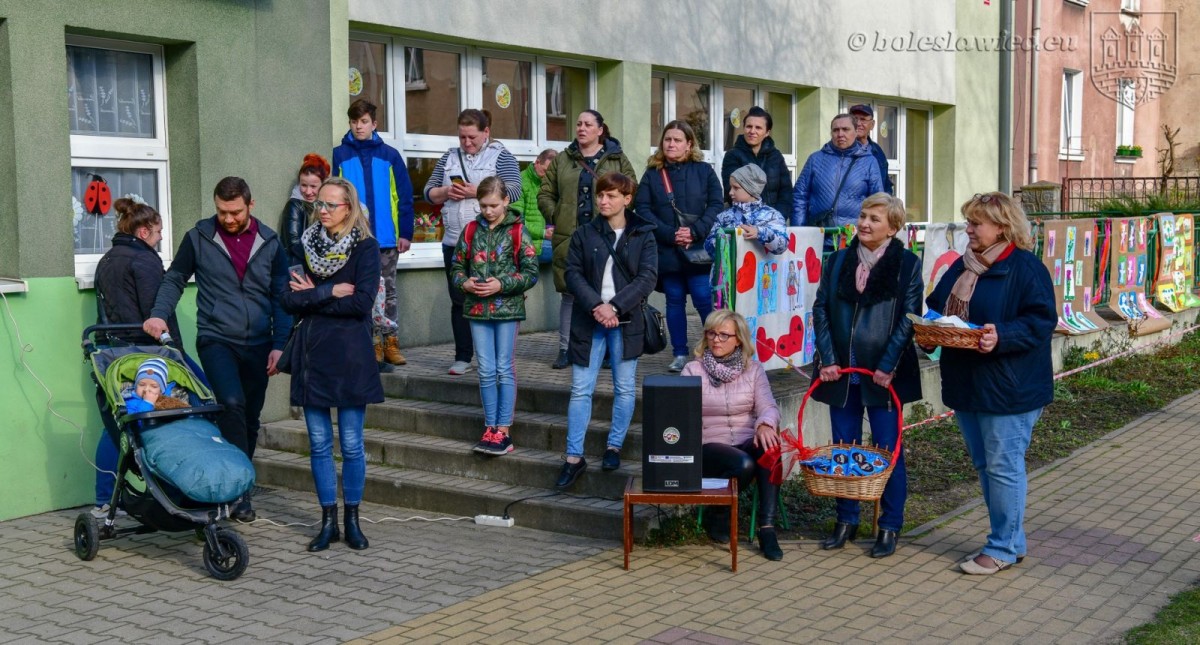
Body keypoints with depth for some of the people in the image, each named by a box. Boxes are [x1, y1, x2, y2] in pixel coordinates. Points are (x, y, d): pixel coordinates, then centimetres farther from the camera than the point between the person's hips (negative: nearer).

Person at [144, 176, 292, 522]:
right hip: (216, 339, -3)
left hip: (258, 345, 3)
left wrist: (279, 345, 1)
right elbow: (175, 279, 8)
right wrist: (159, 314, -10)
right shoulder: (198, 238, 1)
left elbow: (281, 297, 8)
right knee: (232, 403, -24)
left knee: (250, 418, 9)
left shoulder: (270, 242, 6)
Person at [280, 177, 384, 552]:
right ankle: (328, 521, 16)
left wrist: (311, 297, -7)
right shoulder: (307, 244, 10)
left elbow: (362, 302, -14)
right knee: (319, 444, 6)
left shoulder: (365, 247, -2)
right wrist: (330, 292, -11)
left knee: (351, 444, 1)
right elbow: (289, 300, 1)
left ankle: (352, 519, 14)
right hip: (311, 353, 4)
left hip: (350, 354, -3)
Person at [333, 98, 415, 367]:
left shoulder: (390, 156, 3)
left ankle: (391, 342, 16)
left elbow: (404, 196, 2)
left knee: (388, 292, 9)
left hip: (387, 239, 1)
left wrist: (405, 233, -3)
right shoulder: (338, 156, 0)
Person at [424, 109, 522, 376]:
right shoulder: (450, 156, 16)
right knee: (459, 300, 6)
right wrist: (446, 192, -5)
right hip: (454, 241, 4)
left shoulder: (501, 156, 3)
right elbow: (429, 192, 17)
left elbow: (513, 192, -10)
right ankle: (463, 357, 13)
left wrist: (476, 191, -17)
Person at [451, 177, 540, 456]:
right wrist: (464, 282, -7)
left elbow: (531, 273, -5)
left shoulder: (517, 231, -3)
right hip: (477, 307, 3)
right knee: (486, 371, 6)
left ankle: (503, 431, 4)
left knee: (504, 368, 0)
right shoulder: (471, 230, 7)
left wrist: (502, 284, -16)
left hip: (507, 307, -3)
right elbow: (457, 265, 13)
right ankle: (490, 428, 13)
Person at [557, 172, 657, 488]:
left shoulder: (643, 235, 3)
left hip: (626, 320, -1)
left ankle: (614, 447, 21)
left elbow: (647, 277, -6)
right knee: (580, 389, 0)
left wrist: (615, 307, -16)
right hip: (589, 319, 1)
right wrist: (595, 306, -15)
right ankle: (574, 457, 5)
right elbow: (573, 273, 0)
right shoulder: (584, 233, 6)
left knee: (625, 388, 6)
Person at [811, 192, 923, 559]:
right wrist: (827, 359, -5)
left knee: (887, 452, 2)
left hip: (884, 374, -3)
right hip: (841, 373, 4)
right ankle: (846, 521, 23)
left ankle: (890, 527, 14)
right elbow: (820, 310, 5)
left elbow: (909, 319, -6)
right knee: (843, 449, 10)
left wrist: (888, 366, -13)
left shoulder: (907, 265, -2)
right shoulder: (837, 261, 8)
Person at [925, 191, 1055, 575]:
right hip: (966, 384, 9)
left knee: (1003, 467, -2)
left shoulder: (1026, 268, -12)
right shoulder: (962, 266, 13)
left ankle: (1003, 548, 9)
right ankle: (1010, 538, 27)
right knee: (983, 465, 15)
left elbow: (1041, 321, -16)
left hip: (1007, 388, -9)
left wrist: (1002, 336, -29)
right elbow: (937, 306, 19)